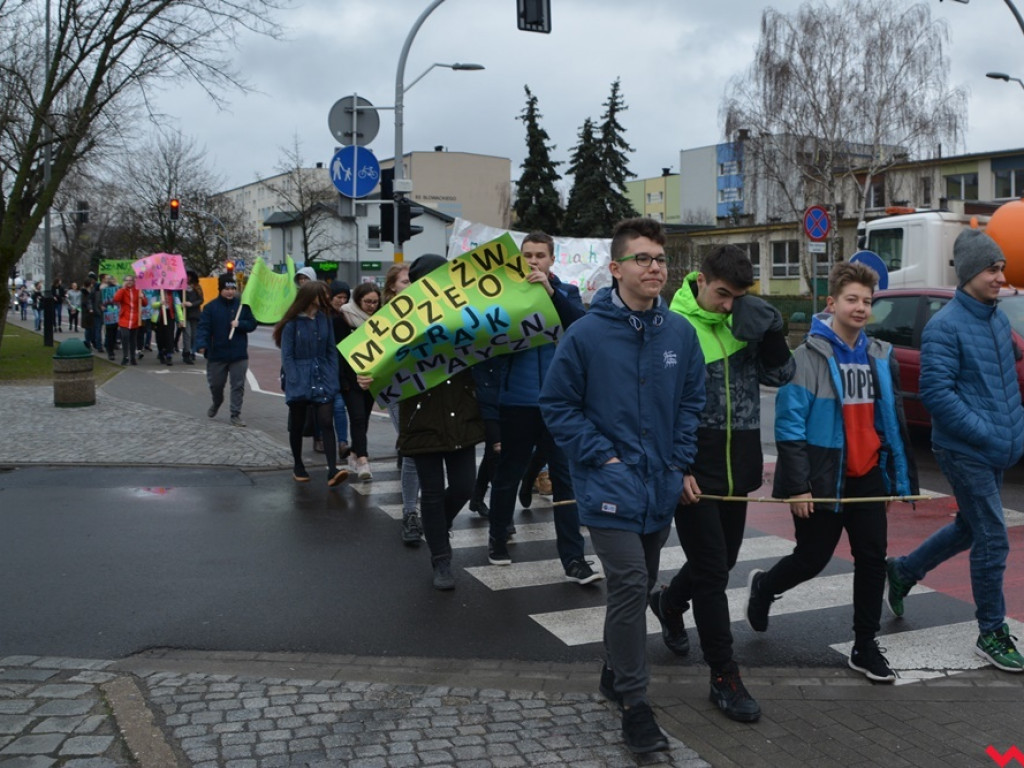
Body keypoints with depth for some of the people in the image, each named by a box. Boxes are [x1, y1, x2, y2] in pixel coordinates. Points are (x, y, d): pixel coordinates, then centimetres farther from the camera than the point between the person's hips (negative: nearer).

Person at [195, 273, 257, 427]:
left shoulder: (242, 306, 1)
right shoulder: (211, 307, -4)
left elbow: (252, 324, 3)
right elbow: (203, 327, -12)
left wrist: (239, 324, -16)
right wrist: (201, 344, -27)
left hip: (239, 355, 0)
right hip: (216, 354, 0)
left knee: (238, 386, 2)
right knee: (215, 384, 14)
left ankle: (236, 414, 10)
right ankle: (217, 403, 44)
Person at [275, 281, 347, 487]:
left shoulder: (325, 320, 4)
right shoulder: (292, 323, -7)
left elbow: (331, 351, 7)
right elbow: (287, 355, -6)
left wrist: (333, 378, -1)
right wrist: (295, 381, -14)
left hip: (323, 380, 2)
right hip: (300, 382, -2)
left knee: (326, 423, -9)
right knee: (297, 425, 11)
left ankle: (333, 471, -15)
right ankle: (298, 466, 28)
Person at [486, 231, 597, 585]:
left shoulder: (566, 292, 8)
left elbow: (583, 324, -12)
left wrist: (551, 291, -22)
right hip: (517, 400, 0)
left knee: (566, 478, 1)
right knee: (508, 475, 13)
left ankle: (573, 558, 4)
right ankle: (497, 539, 33)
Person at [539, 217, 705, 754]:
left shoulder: (680, 332, 1)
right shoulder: (586, 334, -12)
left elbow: (691, 403, 10)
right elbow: (557, 405, -5)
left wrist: (683, 465, 3)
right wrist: (601, 455, -12)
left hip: (661, 487, 5)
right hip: (610, 485, -5)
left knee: (638, 586, 17)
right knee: (630, 584, -12)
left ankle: (615, 674, 37)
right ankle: (634, 704, 0)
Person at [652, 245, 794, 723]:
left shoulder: (743, 321, 5)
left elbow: (781, 375, 8)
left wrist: (769, 333, -10)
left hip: (737, 466, 6)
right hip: (694, 467, -6)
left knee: (723, 558, 19)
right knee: (711, 570, -2)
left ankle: (670, 602, 48)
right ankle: (724, 677, 9)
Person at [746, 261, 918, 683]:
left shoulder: (880, 357, 8)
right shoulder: (808, 356, -11)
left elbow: (893, 421, 12)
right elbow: (789, 426, -15)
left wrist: (899, 479, 10)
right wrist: (796, 485, -20)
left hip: (867, 477, 5)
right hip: (822, 479, -5)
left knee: (873, 560, 5)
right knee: (812, 559, 5)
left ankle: (865, 648, 18)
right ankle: (763, 587, 36)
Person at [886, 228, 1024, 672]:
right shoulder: (945, 327, -16)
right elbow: (936, 392, -21)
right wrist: (984, 433, -20)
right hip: (964, 452, -9)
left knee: (971, 528, 20)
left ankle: (903, 571, 39)